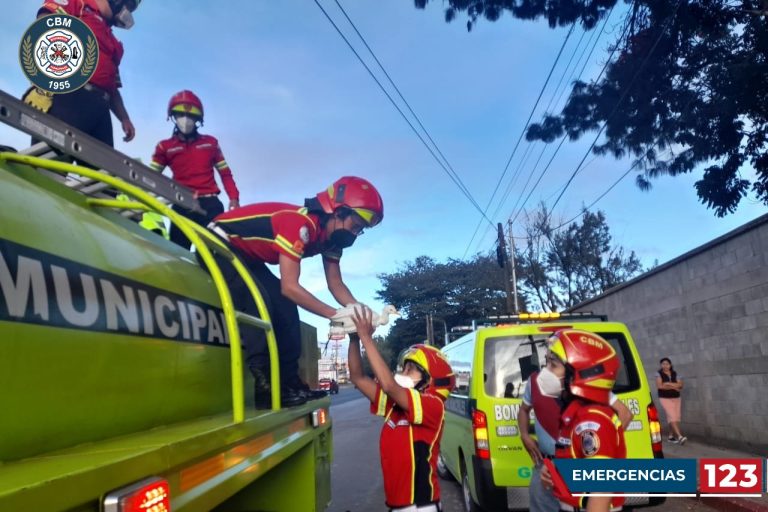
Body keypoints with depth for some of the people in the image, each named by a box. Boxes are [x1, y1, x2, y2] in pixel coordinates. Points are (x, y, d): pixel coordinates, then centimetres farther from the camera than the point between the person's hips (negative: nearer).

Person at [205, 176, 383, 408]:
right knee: (258, 302, -27)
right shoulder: (300, 224, -33)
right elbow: (289, 287, -35)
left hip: (247, 255, 10)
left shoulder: (331, 235, -4)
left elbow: (336, 284, -1)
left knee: (285, 307, 0)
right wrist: (336, 315, -33)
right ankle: (266, 387, -24)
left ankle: (289, 382, 2)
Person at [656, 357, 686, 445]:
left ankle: (671, 436, 15)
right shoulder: (659, 374, -3)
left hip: (676, 398, 4)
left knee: (676, 417, 4)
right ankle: (679, 436, -21)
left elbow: (680, 385, -3)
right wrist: (674, 387, -10)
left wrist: (668, 383, -15)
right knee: (672, 417, -15)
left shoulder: (675, 374, 8)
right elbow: (659, 386, -15)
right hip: (665, 398, -4)